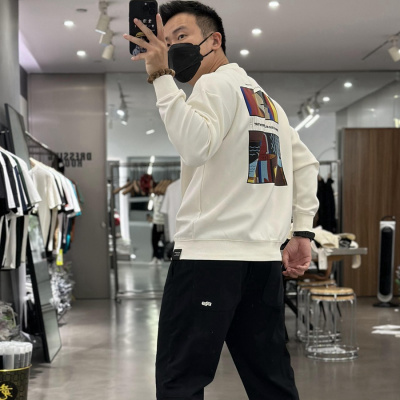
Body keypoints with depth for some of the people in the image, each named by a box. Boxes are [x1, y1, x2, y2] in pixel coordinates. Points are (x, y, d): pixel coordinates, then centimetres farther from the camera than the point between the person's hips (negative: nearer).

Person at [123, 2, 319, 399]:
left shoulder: (216, 84, -3)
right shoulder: (265, 97, 23)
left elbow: (196, 146, -22)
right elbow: (306, 163, 21)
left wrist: (162, 77, -17)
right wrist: (301, 232, 18)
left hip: (210, 256, -8)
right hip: (265, 260, 8)